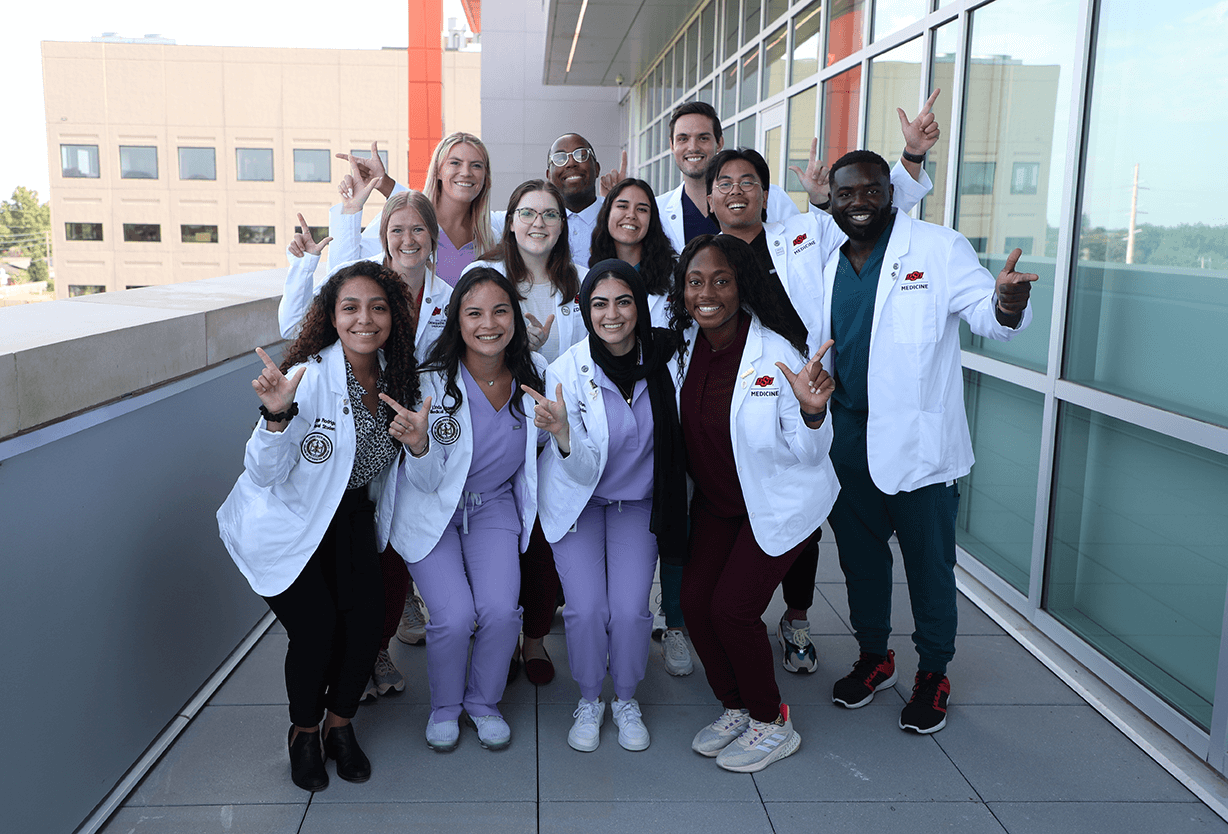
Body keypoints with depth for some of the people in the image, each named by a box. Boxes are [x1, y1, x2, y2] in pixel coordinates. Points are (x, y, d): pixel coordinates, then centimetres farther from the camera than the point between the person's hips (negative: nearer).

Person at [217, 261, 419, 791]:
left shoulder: (395, 379, -7)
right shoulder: (310, 377, -25)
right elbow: (266, 475, -24)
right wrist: (277, 415, -40)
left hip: (349, 516, 5)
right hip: (284, 521, -5)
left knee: (367, 614, -11)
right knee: (316, 627, -14)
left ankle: (340, 723, 16)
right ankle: (304, 732, 17)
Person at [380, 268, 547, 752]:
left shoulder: (533, 375, -11)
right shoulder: (432, 381, -21)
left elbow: (536, 451, 6)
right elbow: (426, 482, -17)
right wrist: (417, 444, -39)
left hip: (494, 506, 3)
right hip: (433, 510, -2)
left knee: (501, 609, -17)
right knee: (455, 615, -18)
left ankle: (483, 702, 13)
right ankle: (444, 707, 14)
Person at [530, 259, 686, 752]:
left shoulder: (662, 358, -15)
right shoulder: (567, 371, -20)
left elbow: (678, 435, 3)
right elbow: (584, 471, -22)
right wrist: (562, 432, -41)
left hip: (638, 501, 1)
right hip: (577, 501, -1)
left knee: (630, 610, -11)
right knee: (587, 609, -13)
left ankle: (627, 701, 18)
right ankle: (588, 701, 16)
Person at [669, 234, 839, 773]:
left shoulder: (777, 355, -25)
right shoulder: (685, 346, -8)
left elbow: (806, 452, -20)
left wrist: (811, 408, -40)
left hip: (778, 500, -6)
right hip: (716, 498, 6)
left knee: (732, 607, -10)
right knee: (694, 599, -1)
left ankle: (772, 724, 14)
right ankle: (734, 708, 23)